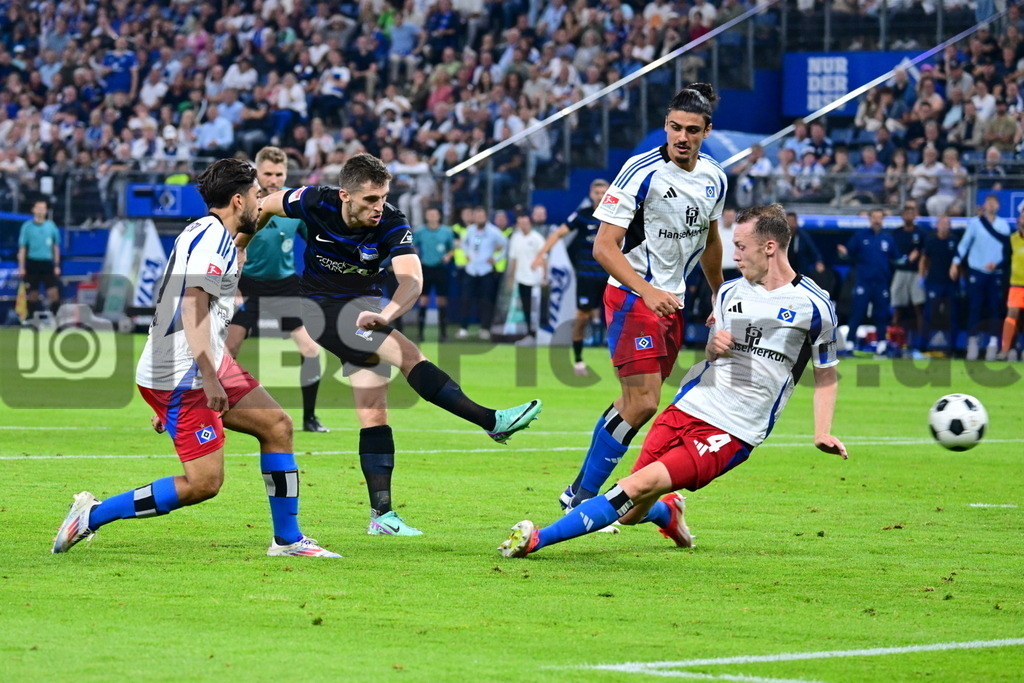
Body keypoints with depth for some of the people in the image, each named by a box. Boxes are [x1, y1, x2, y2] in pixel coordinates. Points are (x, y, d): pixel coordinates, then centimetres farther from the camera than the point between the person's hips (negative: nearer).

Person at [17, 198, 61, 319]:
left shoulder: (51, 226, 6)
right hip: (32, 263, -1)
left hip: (47, 264, 1)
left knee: (54, 293, -8)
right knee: (33, 295, 2)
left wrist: (57, 265, 9)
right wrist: (21, 267, -3)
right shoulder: (27, 226, 0)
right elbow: (22, 248, 2)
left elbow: (56, 247, 13)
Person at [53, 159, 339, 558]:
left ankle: (287, 539, 16)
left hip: (198, 371, 11)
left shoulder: (209, 234, 19)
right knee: (203, 483, -12)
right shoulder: (214, 235, -13)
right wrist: (209, 375, -30)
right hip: (184, 376, -11)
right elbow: (193, 304, -25)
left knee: (277, 426, 11)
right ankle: (92, 515, -5)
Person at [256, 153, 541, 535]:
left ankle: (382, 515, 5)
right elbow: (265, 207, 2)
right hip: (320, 310, -3)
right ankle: (491, 421, -29)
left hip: (364, 311, 3)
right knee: (408, 356, -24)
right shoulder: (316, 203, -18)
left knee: (374, 416, 1)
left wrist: (387, 315, -52)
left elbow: (412, 279, -33)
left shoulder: (392, 225, -19)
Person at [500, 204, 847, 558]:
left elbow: (826, 375, 6)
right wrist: (713, 346, 0)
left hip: (731, 433, -6)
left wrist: (822, 433, -7)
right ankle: (668, 512, 37)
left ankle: (539, 538, -21)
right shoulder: (729, 292, 13)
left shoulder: (813, 305, -4)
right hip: (686, 409, 6)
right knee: (630, 514, 1)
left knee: (641, 485, -23)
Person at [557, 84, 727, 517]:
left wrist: (720, 297, 29)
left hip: (672, 302, 7)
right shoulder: (642, 172, -17)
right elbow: (604, 247, -18)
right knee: (642, 402, -15)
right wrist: (647, 291, -29)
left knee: (634, 402, 11)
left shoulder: (714, 178, 5)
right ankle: (581, 497, -4)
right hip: (632, 299, -7)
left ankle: (582, 490, 23)